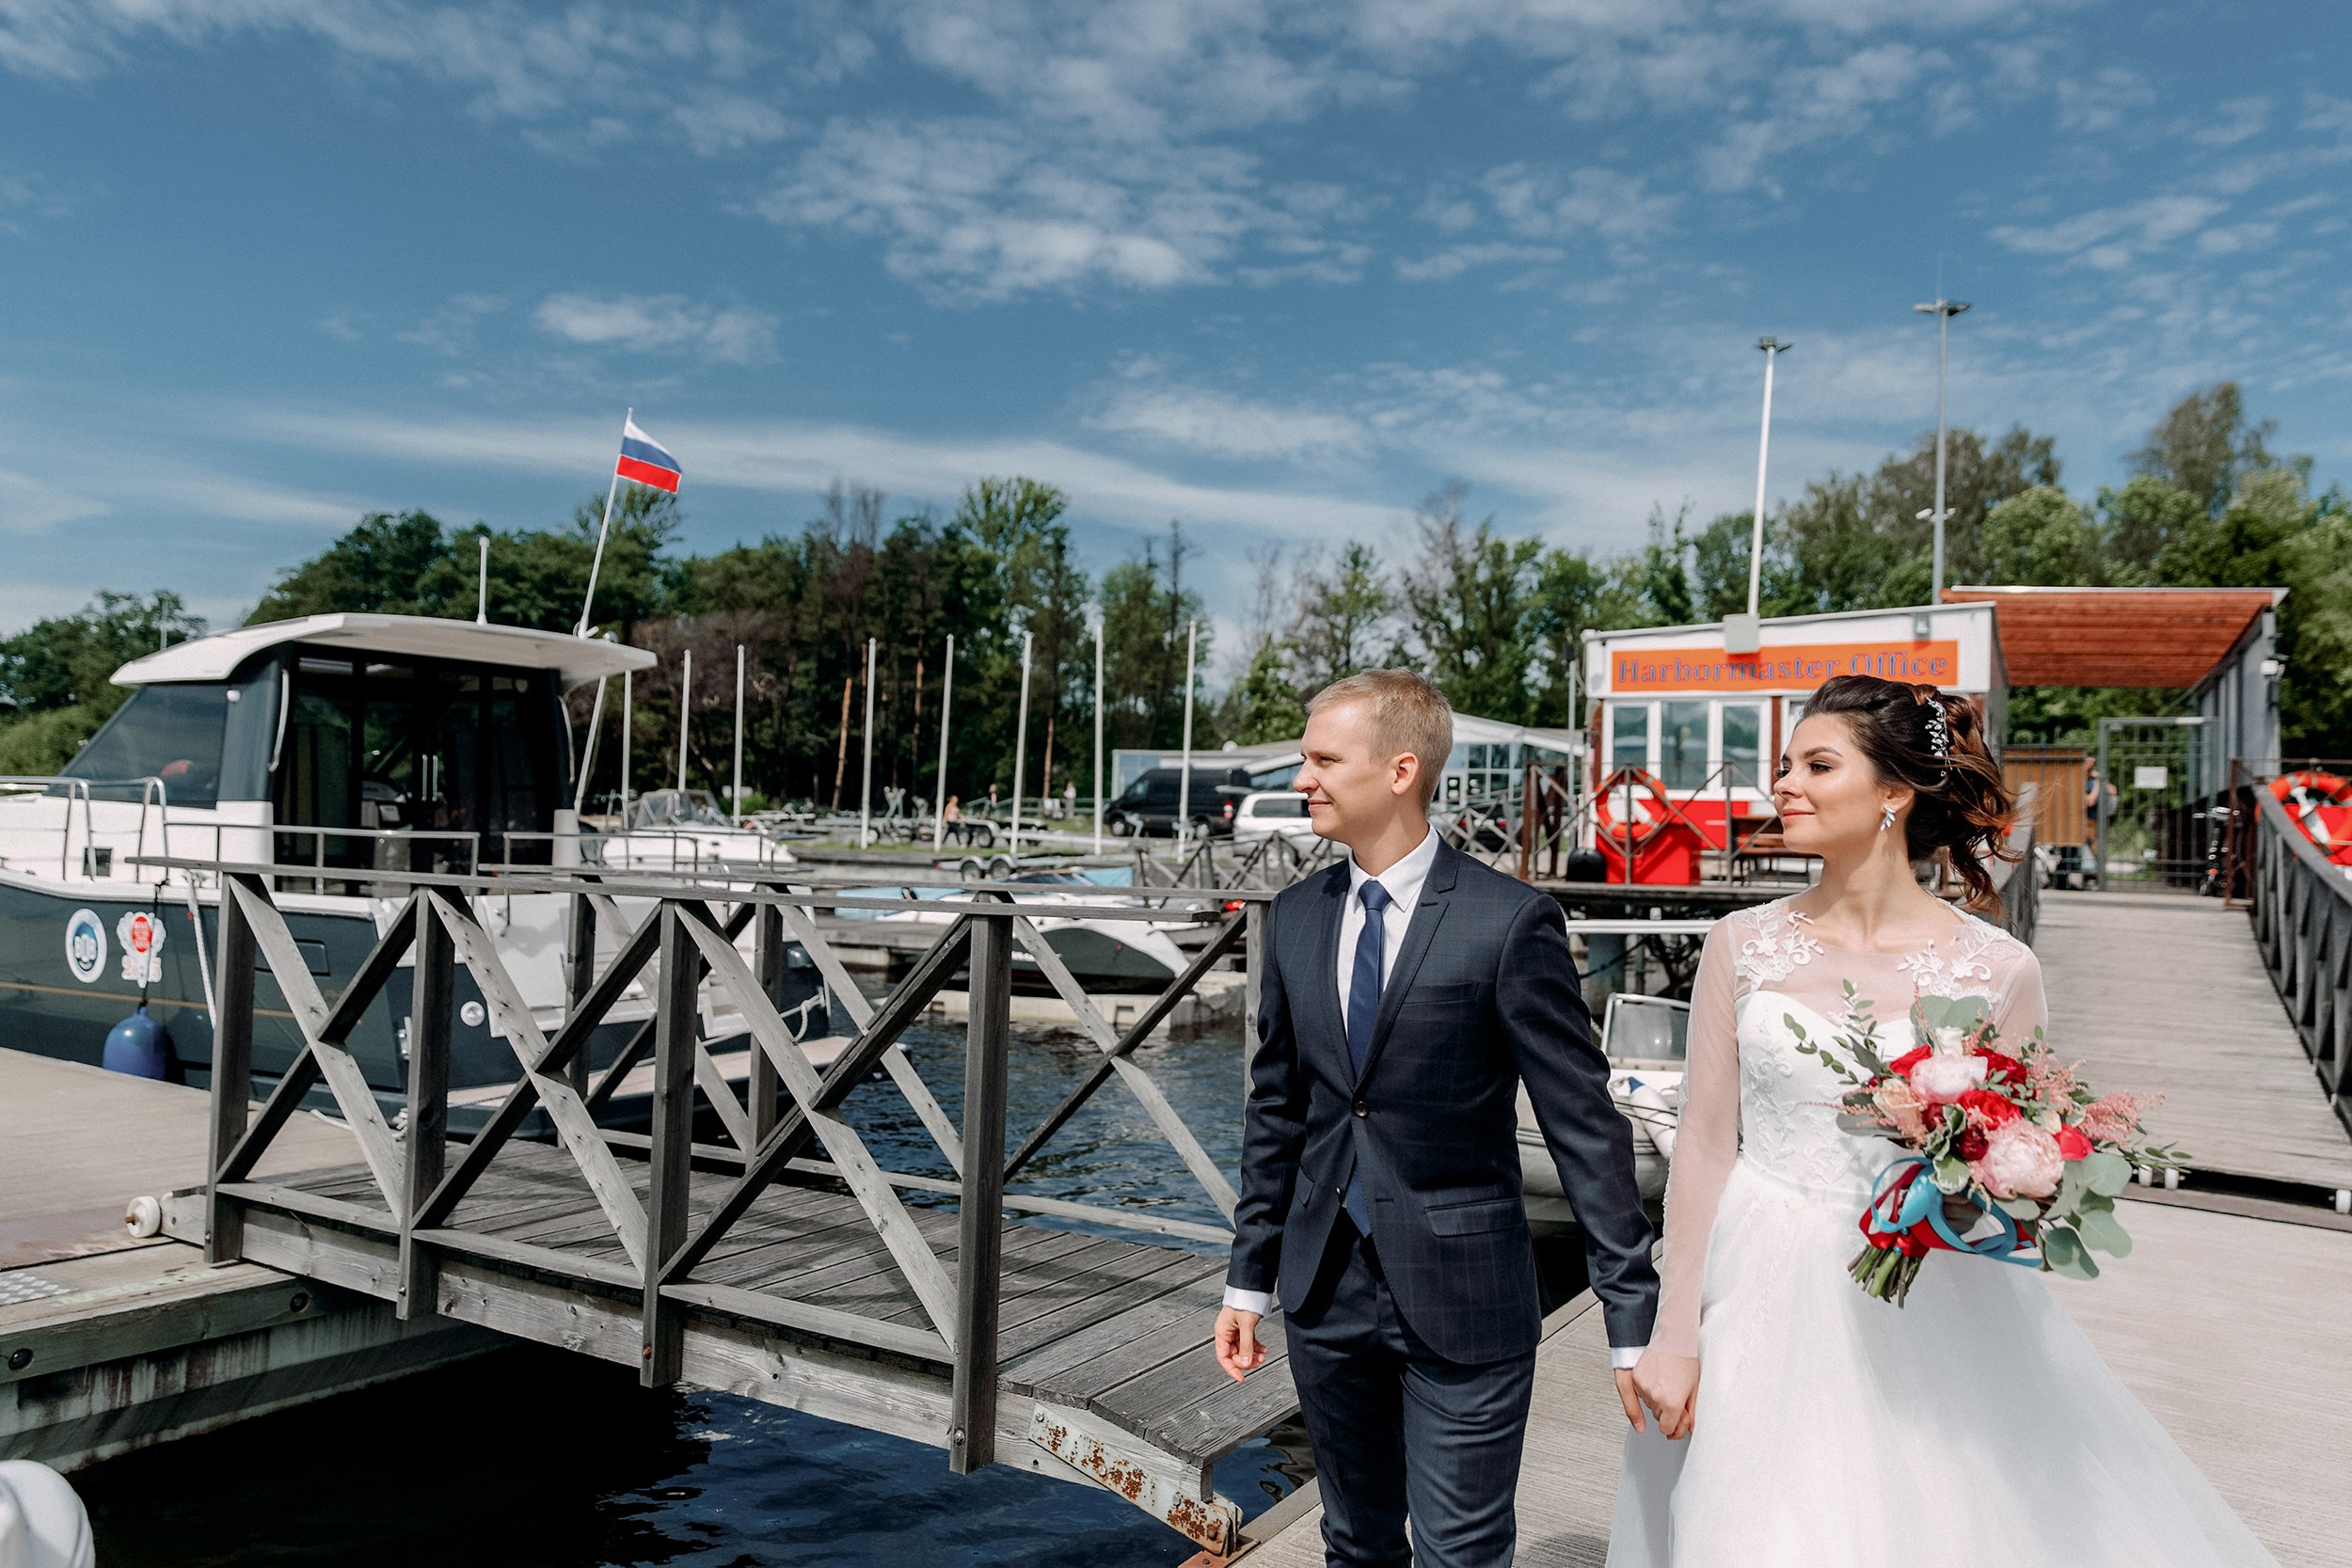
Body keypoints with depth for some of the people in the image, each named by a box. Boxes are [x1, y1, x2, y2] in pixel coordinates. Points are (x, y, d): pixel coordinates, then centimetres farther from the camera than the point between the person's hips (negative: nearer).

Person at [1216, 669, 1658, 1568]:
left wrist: (1635, 1318, -12)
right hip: (1325, 1293, 5)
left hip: (1461, 1300, -5)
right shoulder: (1295, 919, 4)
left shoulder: (1509, 921, -13)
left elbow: (1585, 1125, -12)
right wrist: (1249, 1277, 11)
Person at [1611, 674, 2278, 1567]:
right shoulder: (1742, 945, -3)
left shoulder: (1998, 970, -6)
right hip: (1763, 1303, 1)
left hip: (1921, 1311, -1)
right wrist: (1674, 1333, -2)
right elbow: (1704, 1143, -1)